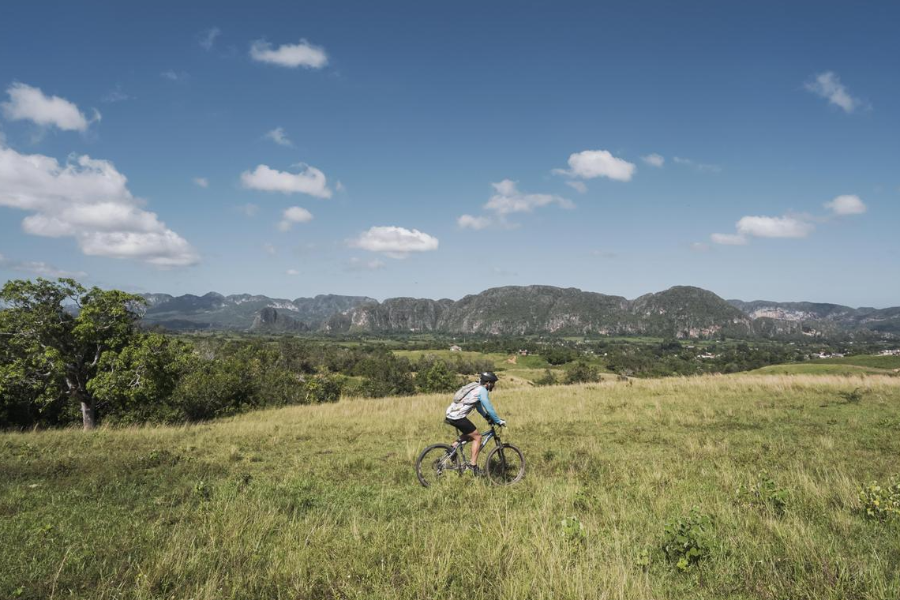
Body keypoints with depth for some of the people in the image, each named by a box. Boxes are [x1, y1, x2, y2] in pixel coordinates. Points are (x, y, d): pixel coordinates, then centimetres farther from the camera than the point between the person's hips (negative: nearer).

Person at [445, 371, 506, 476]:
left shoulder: (476, 388, 19)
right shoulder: (482, 390, -10)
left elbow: (478, 406, 29)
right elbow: (489, 408, -12)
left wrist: (488, 417, 28)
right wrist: (499, 421, -2)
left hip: (451, 414, 9)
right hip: (458, 417, -9)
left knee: (470, 434, 26)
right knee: (477, 437, 0)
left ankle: (453, 447, 17)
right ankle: (474, 466, 1)